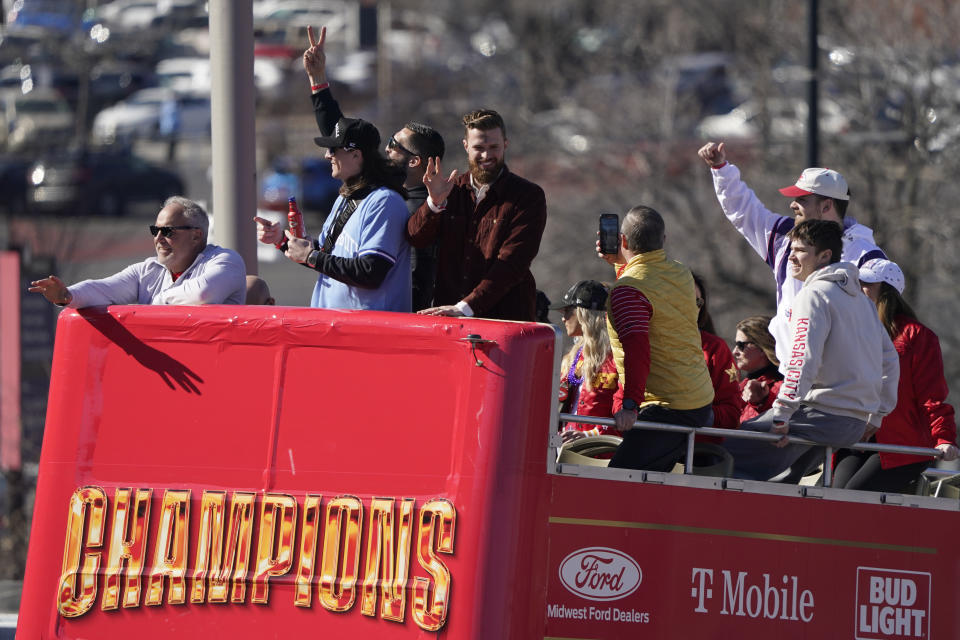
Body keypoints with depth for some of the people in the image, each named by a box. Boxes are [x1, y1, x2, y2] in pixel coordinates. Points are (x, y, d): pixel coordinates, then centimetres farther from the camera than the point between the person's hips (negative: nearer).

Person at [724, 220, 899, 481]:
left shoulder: (814, 295, -8)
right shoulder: (860, 298, 20)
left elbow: (803, 360, -19)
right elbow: (889, 359, 24)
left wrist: (781, 415, -17)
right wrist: (877, 416, 28)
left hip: (824, 416, -9)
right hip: (857, 425, 9)